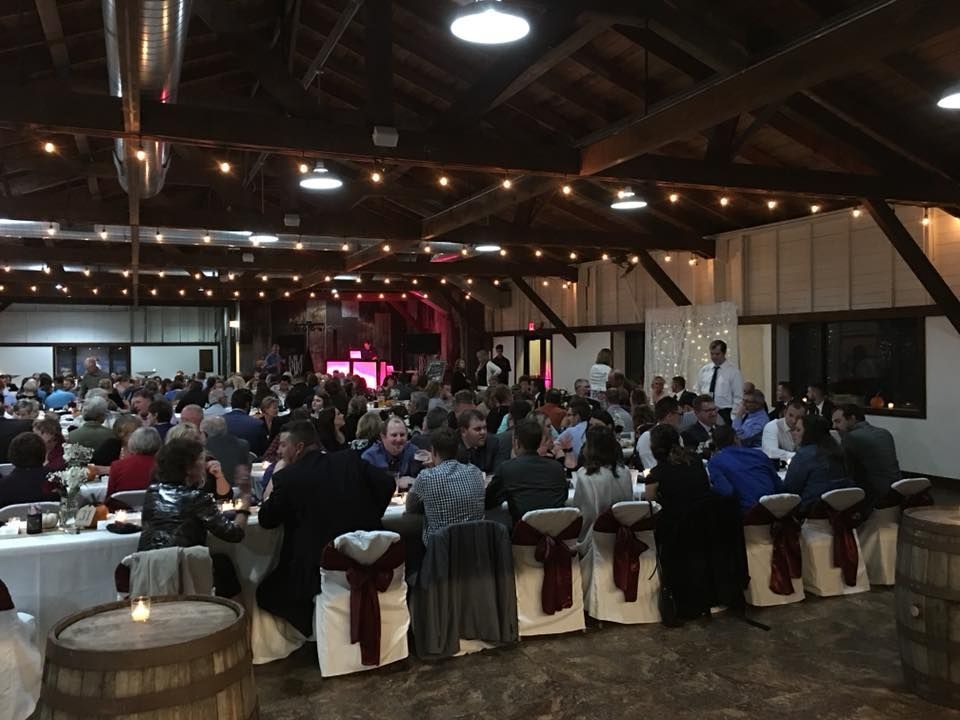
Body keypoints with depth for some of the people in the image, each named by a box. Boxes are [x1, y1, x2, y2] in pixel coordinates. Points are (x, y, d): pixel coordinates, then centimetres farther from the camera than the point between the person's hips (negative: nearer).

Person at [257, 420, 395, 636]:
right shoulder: (351, 461, 3)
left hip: (319, 569, -5)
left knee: (267, 593, 17)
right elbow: (388, 483, -1)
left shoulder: (287, 476, -7)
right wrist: (369, 516, 10)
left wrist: (271, 489, 18)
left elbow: (266, 521, 4)